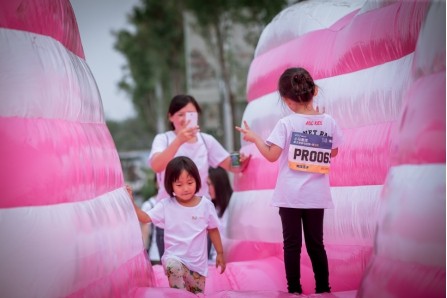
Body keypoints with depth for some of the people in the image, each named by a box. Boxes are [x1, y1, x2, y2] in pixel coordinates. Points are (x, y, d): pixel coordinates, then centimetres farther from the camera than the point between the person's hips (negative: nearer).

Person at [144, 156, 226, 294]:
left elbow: (213, 230, 6)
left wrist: (220, 253, 10)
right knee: (174, 267, -36)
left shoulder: (206, 205, -6)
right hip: (174, 257, -2)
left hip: (198, 262, 2)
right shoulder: (166, 205, -8)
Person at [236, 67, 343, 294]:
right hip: (316, 195, 3)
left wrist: (254, 138, 2)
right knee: (316, 243, 12)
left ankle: (294, 289, 6)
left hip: (290, 196, -3)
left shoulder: (286, 124, -13)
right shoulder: (329, 122, -3)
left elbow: (272, 155, -12)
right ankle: (323, 288, 14)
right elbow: (333, 152, 11)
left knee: (292, 244, 5)